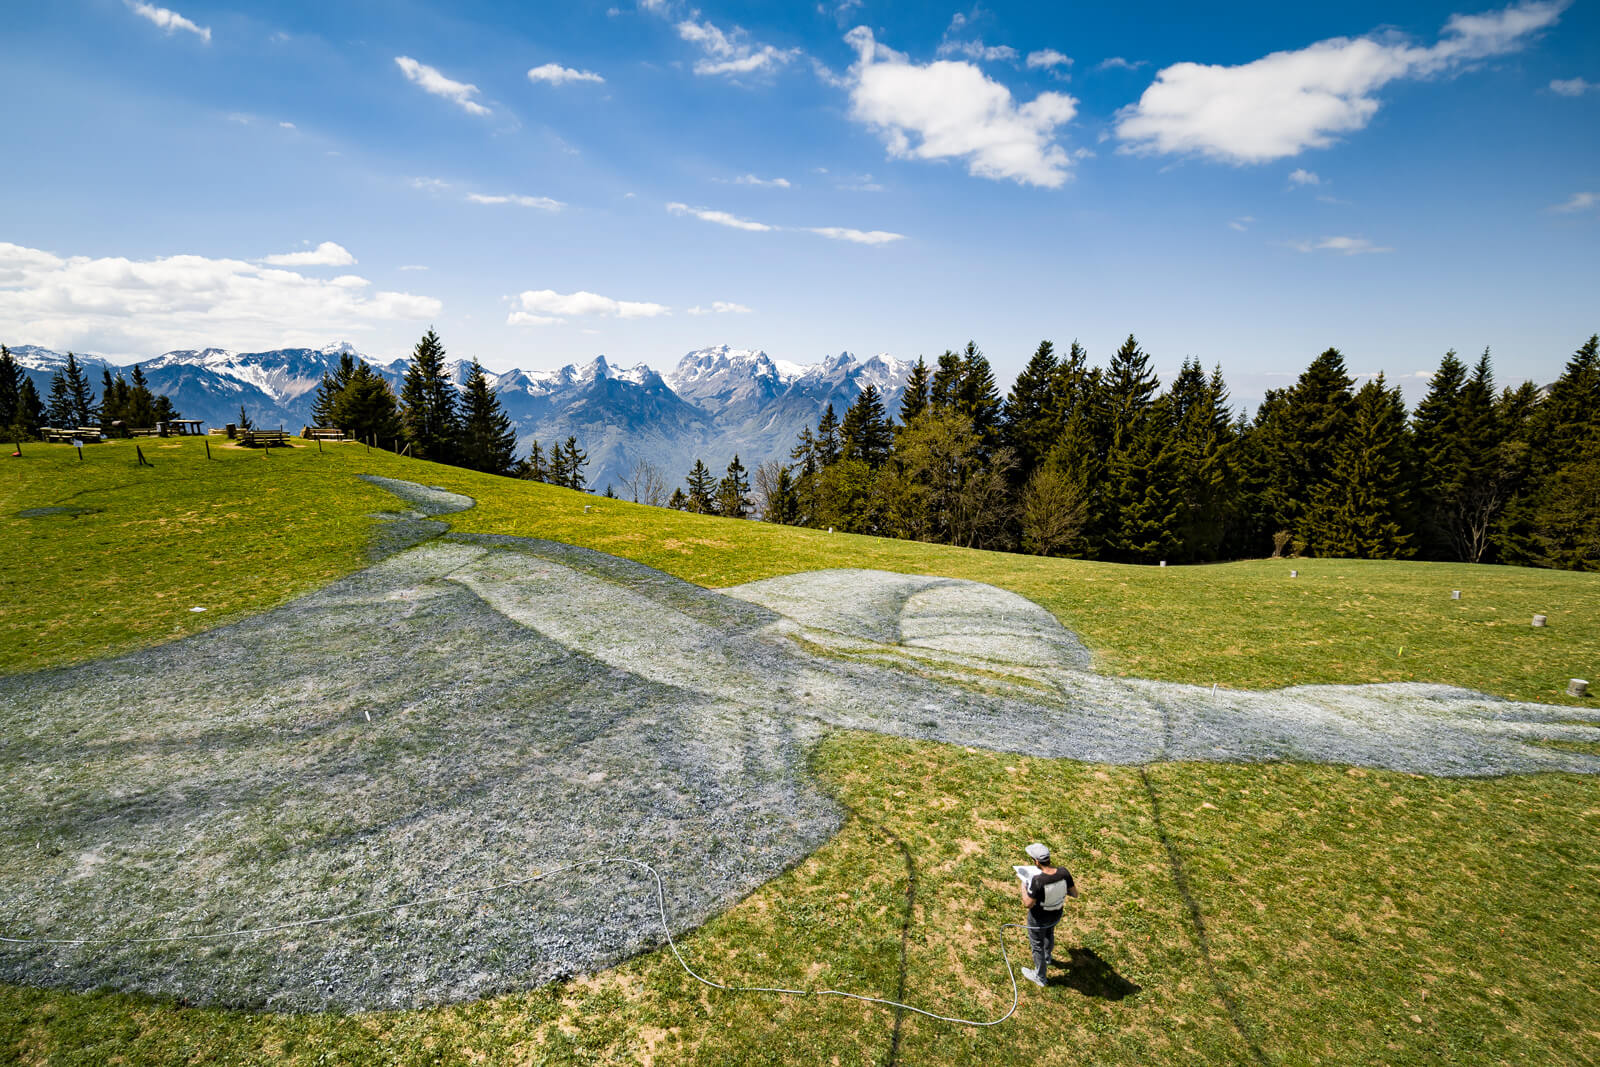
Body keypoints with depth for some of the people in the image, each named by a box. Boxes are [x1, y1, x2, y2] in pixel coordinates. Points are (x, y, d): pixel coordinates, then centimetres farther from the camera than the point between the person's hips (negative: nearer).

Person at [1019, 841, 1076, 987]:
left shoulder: (1037, 881, -40)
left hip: (1038, 918, -5)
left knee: (1037, 945, 22)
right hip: (1056, 914, 5)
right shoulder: (1064, 872, -26)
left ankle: (1040, 977, 45)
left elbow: (1028, 904, -27)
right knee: (1049, 933, 37)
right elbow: (1074, 893, -10)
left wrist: (1023, 888, -10)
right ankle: (1047, 957, 66)